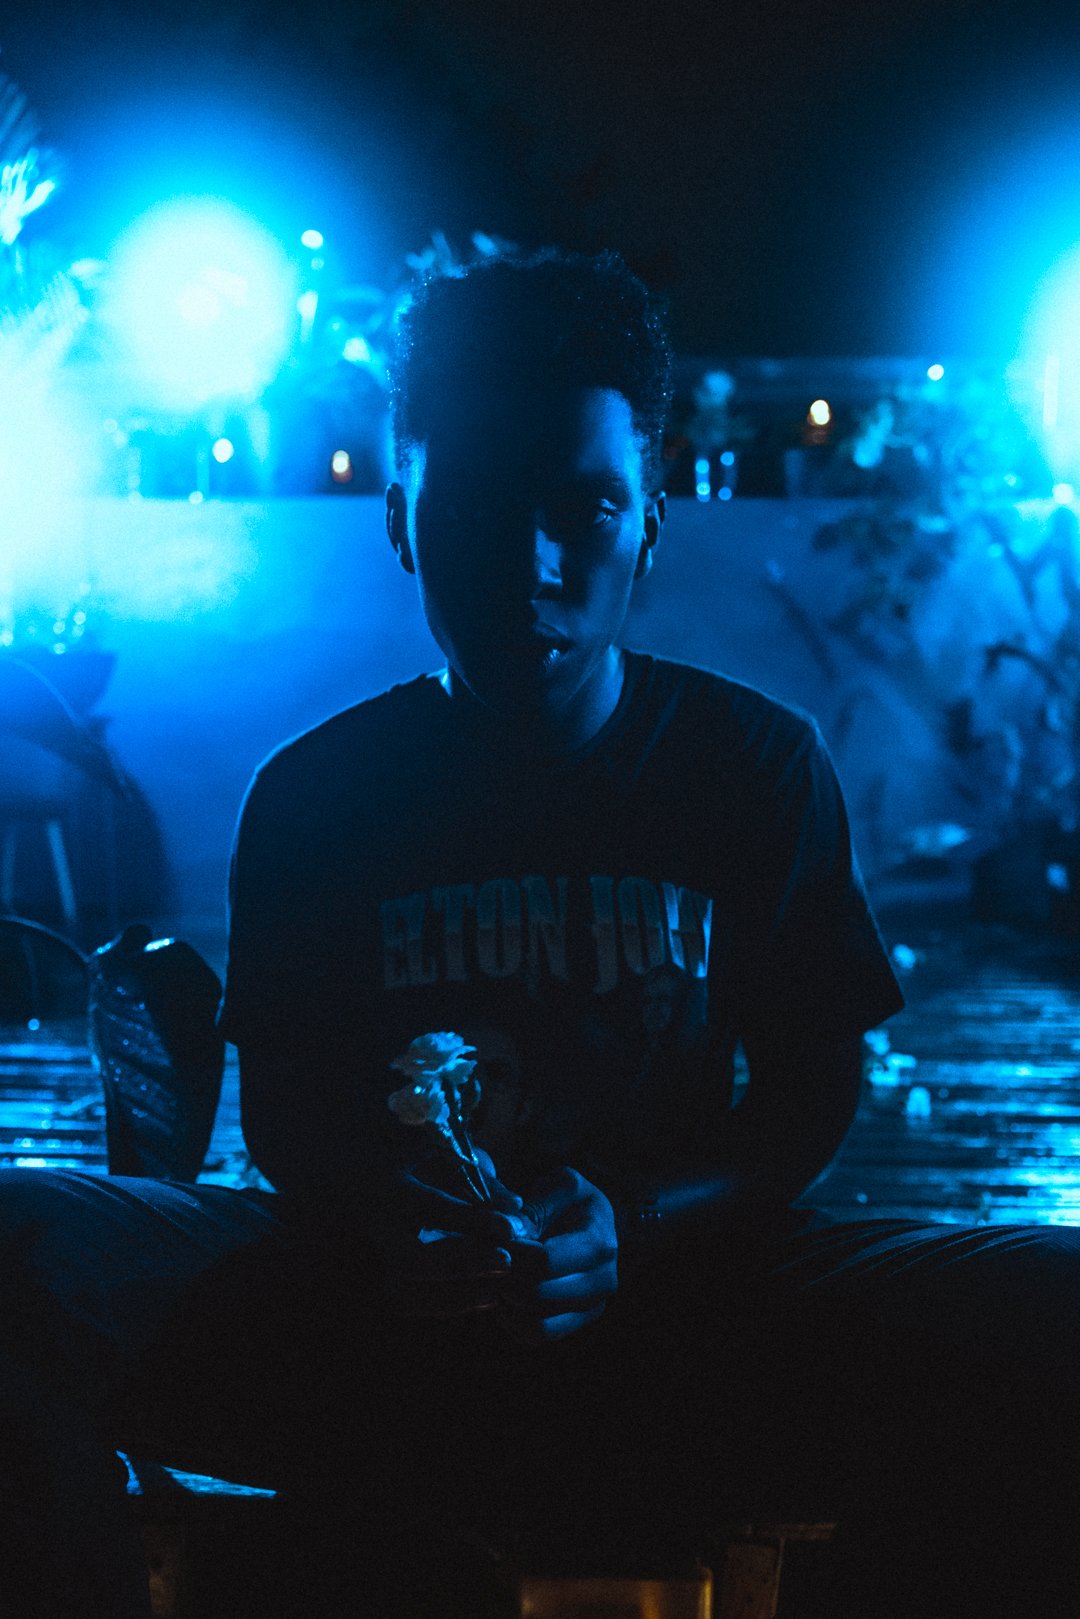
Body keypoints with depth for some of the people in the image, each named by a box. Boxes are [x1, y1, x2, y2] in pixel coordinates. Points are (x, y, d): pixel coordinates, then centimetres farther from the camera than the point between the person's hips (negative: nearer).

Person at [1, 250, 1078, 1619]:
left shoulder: (760, 769, 4)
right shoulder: (314, 795, 5)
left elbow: (813, 1094, 5)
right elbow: (281, 1104, 6)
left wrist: (635, 1224, -17)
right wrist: (381, 1216, -19)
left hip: (677, 1288, 0)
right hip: (384, 1324, 0)